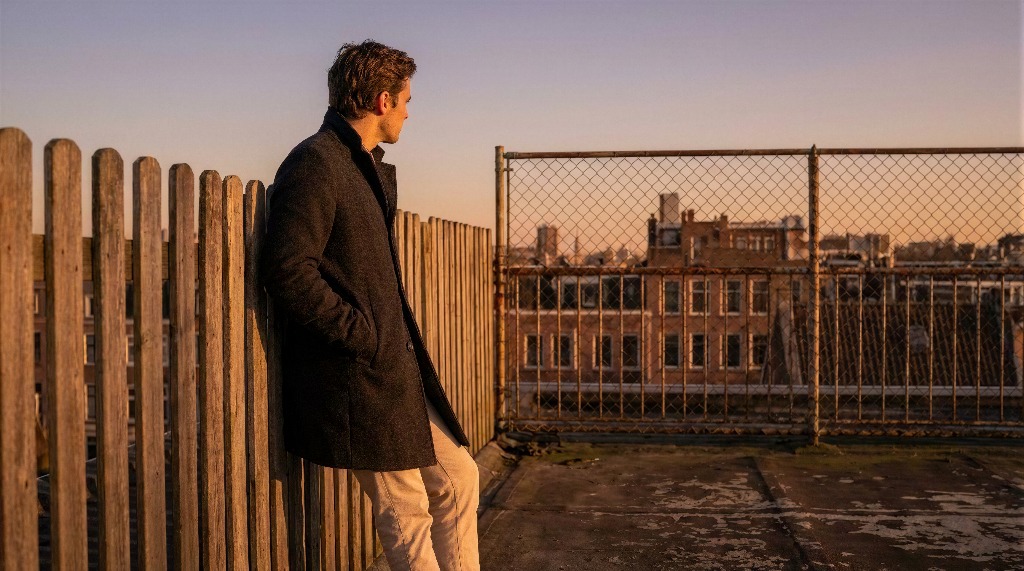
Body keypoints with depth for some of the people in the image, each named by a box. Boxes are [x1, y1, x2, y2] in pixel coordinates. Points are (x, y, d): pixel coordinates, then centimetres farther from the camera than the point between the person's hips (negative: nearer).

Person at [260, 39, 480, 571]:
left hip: (397, 367, 9)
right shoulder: (315, 163, -13)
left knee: (458, 479, 15)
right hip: (354, 374, -9)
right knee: (406, 511, 0)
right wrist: (364, 336, -17)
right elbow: (287, 271, -22)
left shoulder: (370, 167, 18)